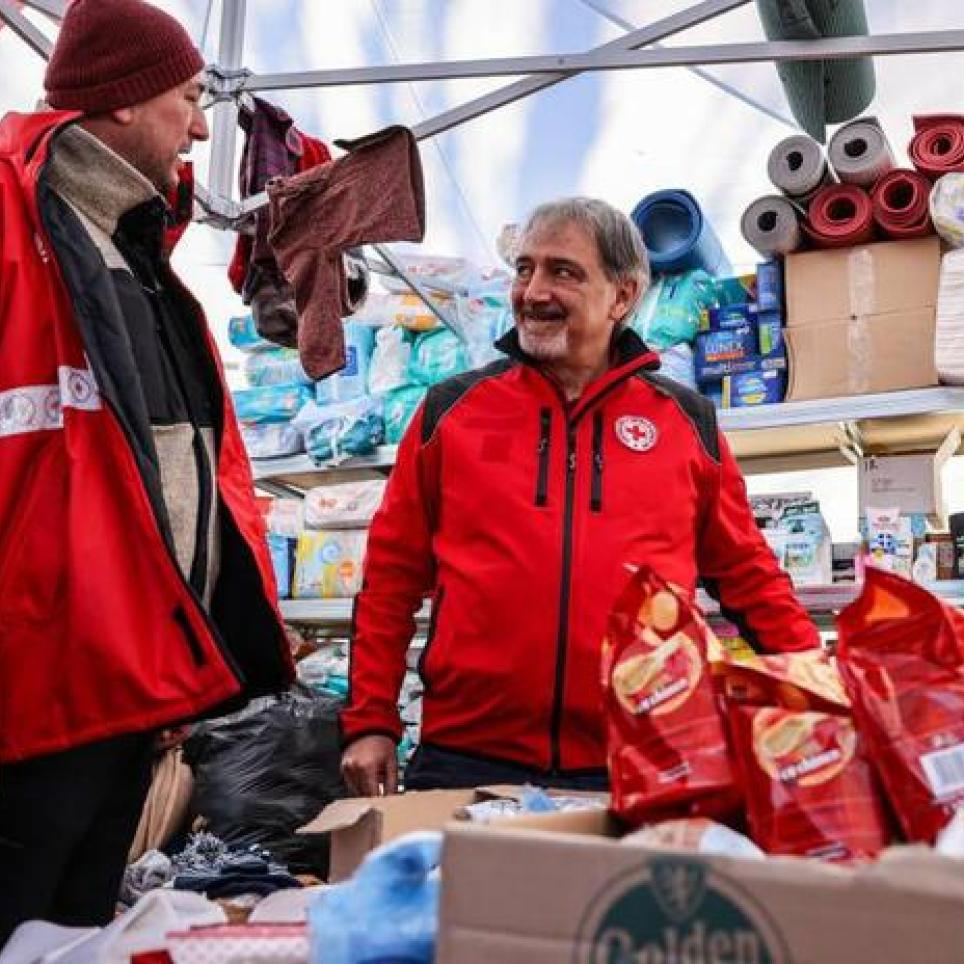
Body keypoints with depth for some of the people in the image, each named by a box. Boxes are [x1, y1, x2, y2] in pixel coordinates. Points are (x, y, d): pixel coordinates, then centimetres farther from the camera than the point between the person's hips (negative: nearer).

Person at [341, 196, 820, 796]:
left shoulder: (688, 421, 6)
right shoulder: (451, 410, 5)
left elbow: (746, 572, 13)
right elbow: (392, 575, 6)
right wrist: (370, 723, 3)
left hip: (637, 769, 1)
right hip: (466, 760, 0)